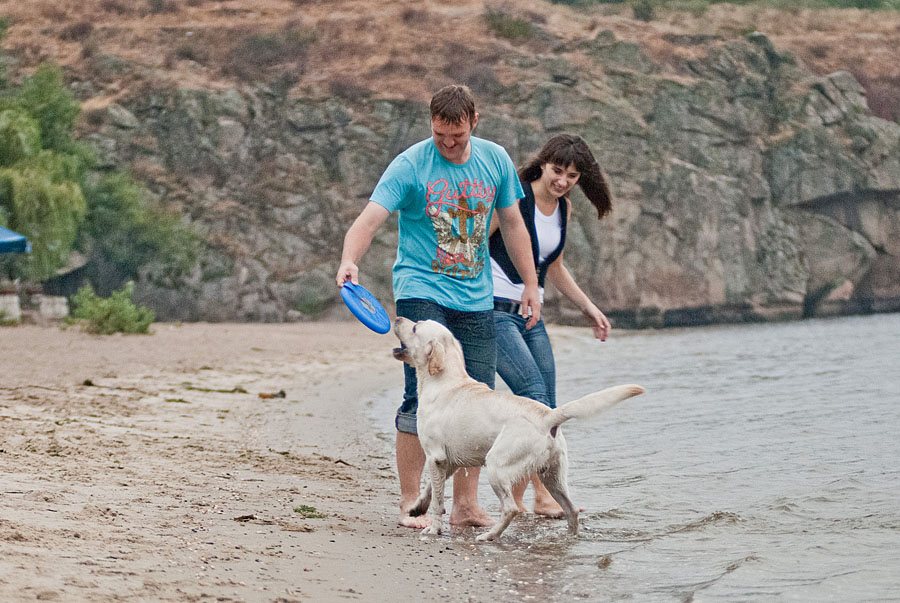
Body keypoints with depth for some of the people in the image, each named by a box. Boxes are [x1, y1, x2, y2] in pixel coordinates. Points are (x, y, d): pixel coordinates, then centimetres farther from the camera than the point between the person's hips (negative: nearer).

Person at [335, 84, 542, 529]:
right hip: (422, 292, -5)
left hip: (476, 300, 5)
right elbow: (369, 218, -19)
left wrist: (530, 283, 15)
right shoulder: (410, 166, -8)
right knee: (423, 397, -14)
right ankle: (410, 503, -7)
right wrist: (349, 260, -37)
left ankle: (465, 505, 12)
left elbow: (512, 224, 17)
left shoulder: (495, 160, 6)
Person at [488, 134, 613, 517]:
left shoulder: (563, 210, 11)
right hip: (494, 311, -8)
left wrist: (588, 307, 24)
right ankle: (542, 495, -17)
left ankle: (516, 499, 8)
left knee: (545, 409, 2)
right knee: (533, 391, -19)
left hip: (530, 314, 8)